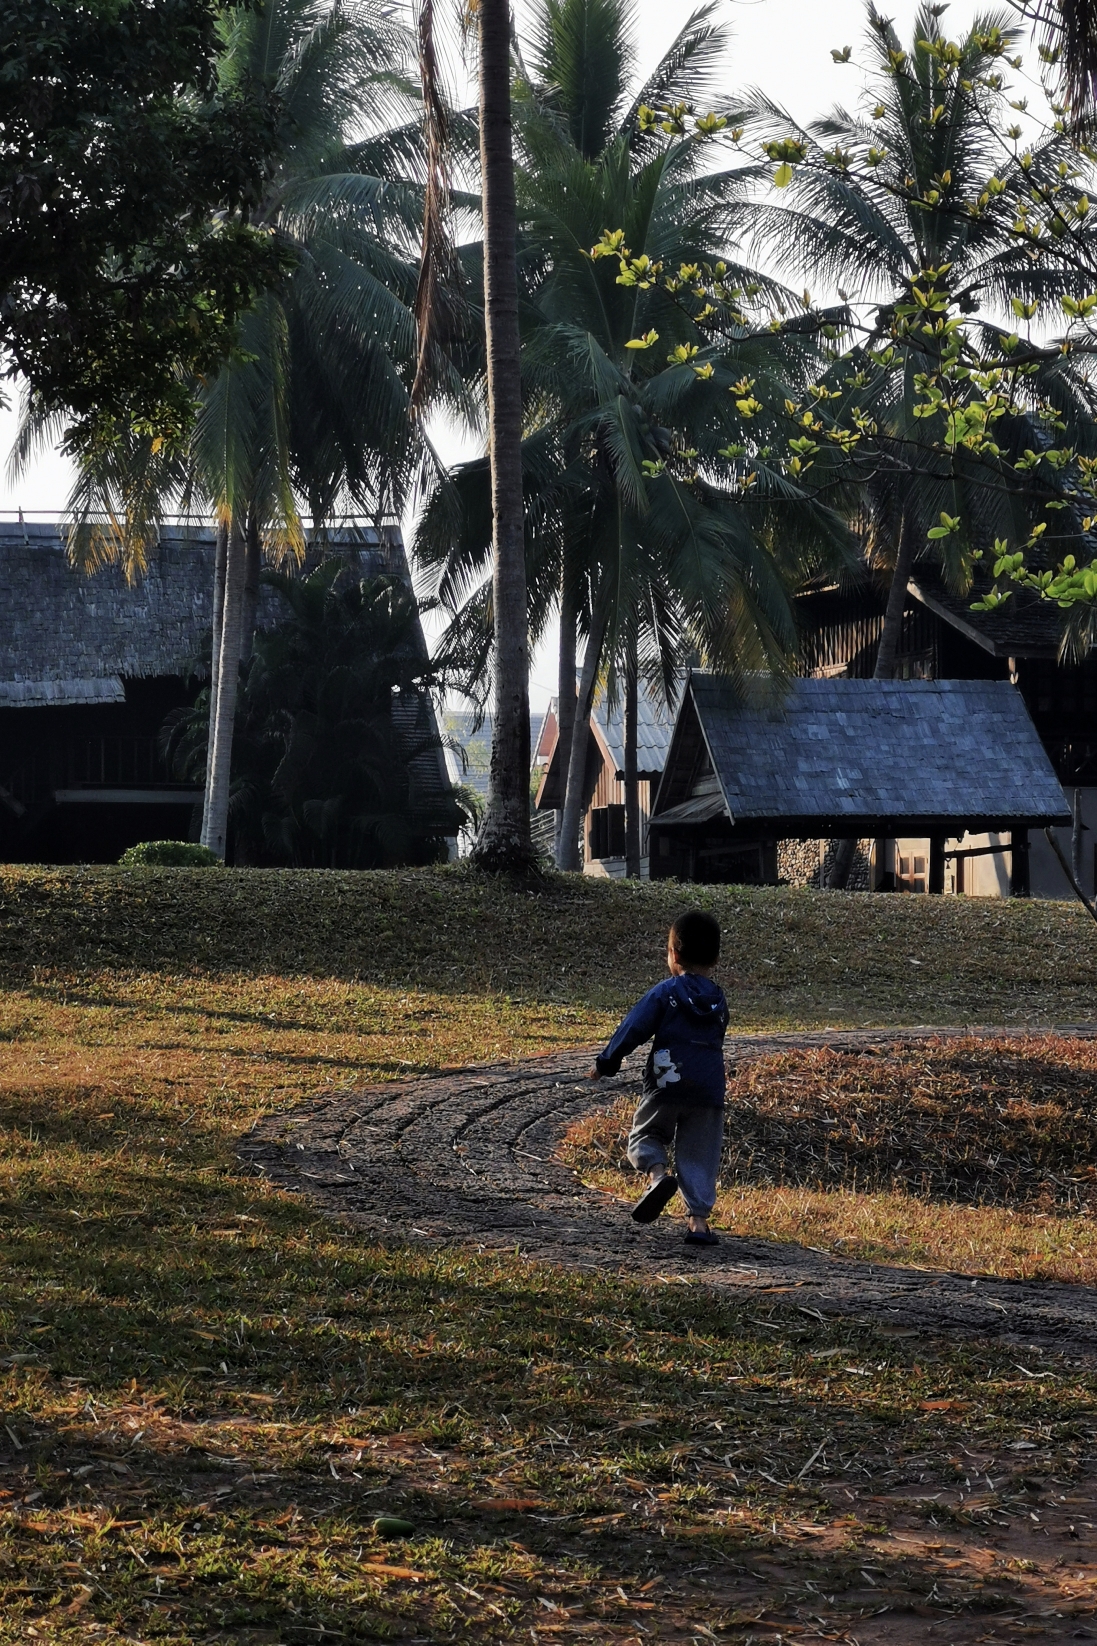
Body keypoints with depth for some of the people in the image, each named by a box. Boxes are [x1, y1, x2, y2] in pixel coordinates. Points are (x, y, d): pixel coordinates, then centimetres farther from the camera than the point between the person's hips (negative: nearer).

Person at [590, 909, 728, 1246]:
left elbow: (633, 1029, -4)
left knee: (645, 1134, 16)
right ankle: (698, 1220, 0)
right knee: (697, 1156, 9)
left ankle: (658, 1172, -14)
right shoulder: (718, 1001, 11)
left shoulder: (664, 993, -3)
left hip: (666, 1087, -3)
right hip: (709, 1092, 3)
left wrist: (605, 1064, 5)